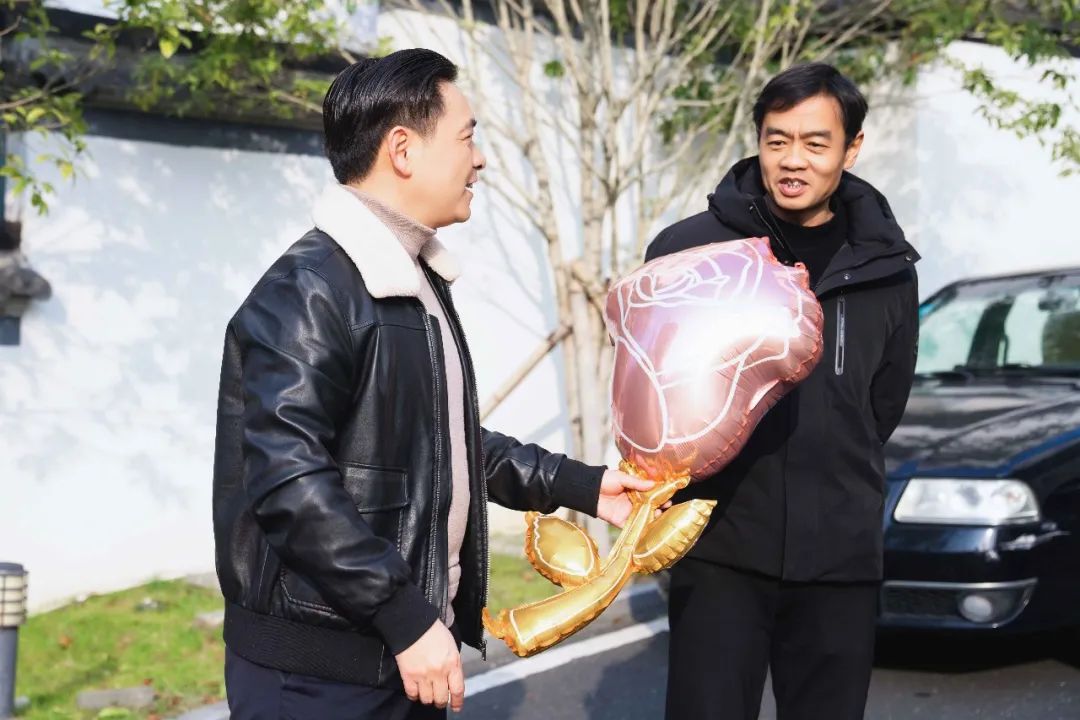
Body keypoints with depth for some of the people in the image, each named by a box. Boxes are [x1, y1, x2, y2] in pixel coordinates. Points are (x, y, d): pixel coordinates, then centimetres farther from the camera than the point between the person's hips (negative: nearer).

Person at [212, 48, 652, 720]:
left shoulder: (422, 281, 15)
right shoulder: (307, 292, -18)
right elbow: (288, 480, -26)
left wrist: (580, 485, 18)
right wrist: (408, 618, -26)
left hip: (410, 644, 9)